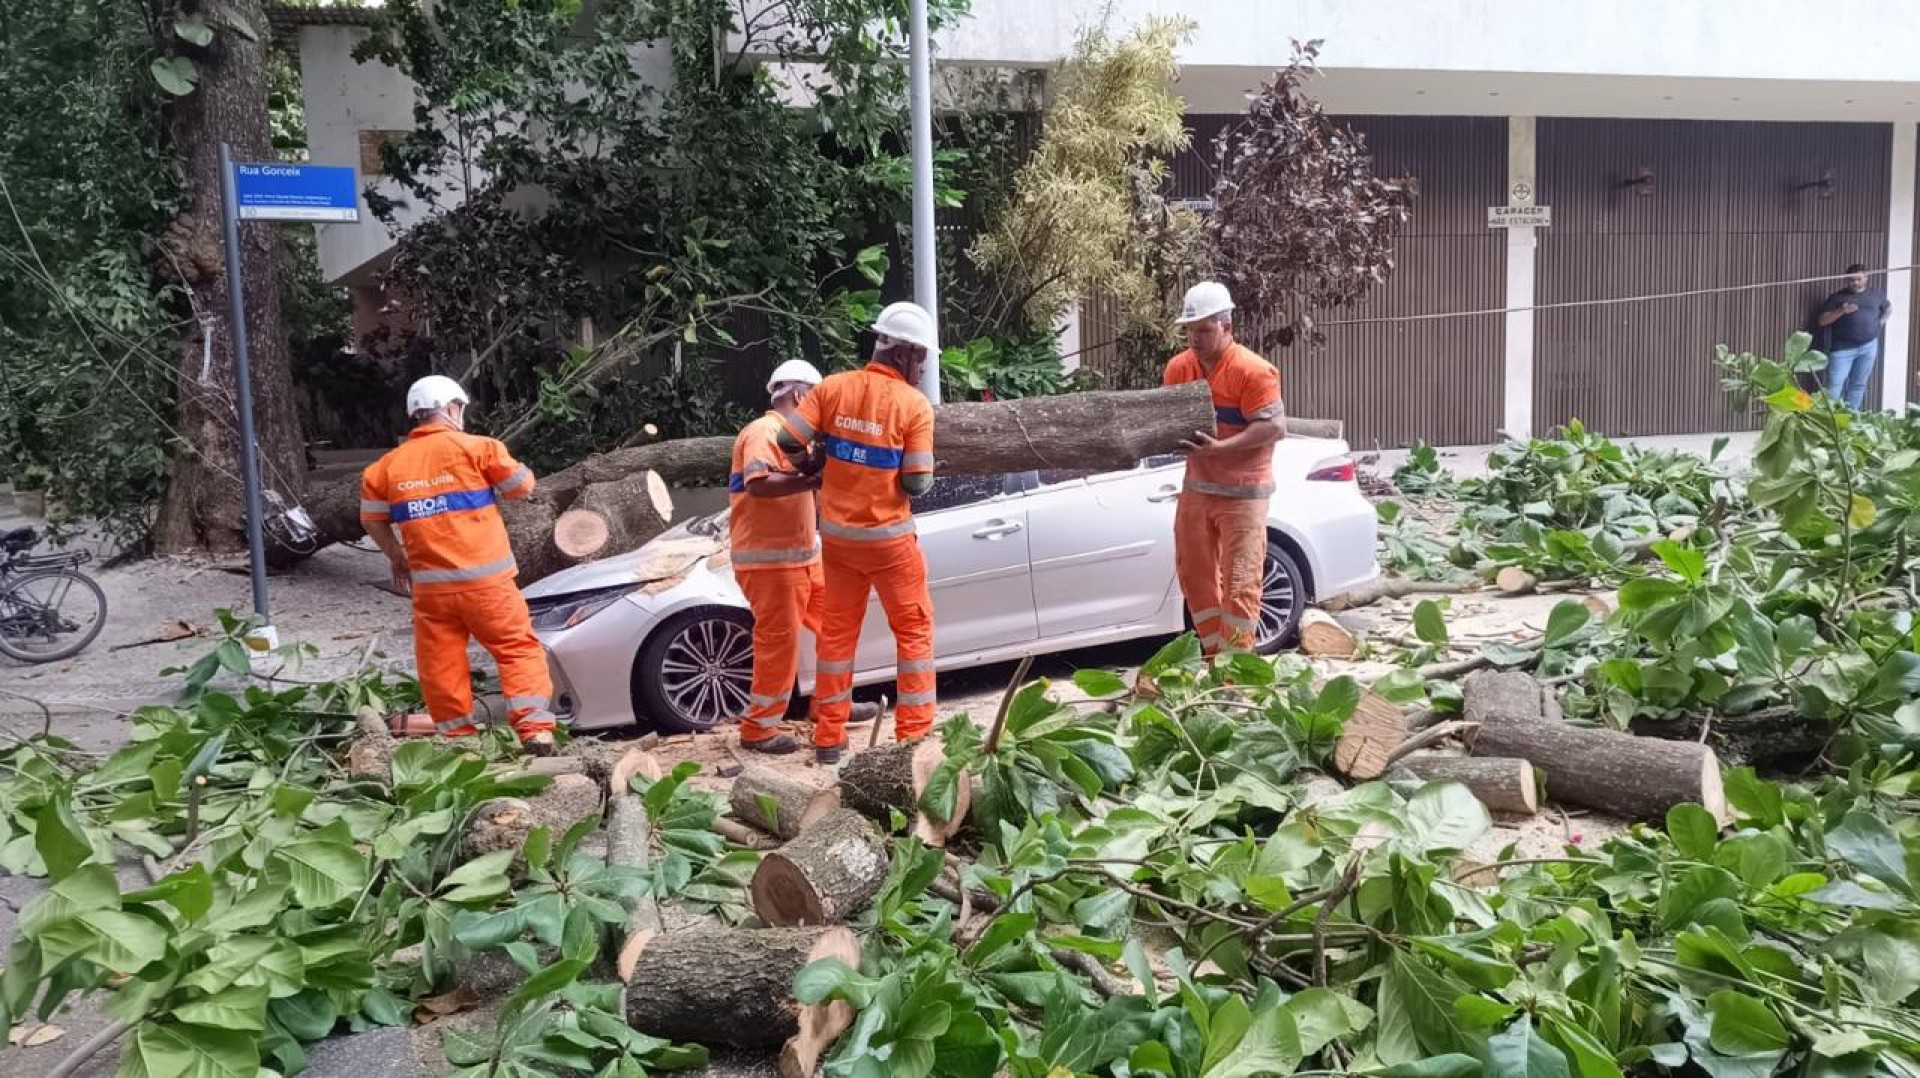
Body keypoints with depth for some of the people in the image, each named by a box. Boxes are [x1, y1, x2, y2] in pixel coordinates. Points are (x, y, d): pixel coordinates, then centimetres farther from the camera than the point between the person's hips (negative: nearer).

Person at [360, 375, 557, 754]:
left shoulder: (387, 466, 7)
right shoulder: (477, 448, -5)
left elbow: (372, 520, 14)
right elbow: (522, 486, 4)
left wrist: (397, 560, 27)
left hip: (430, 584, 3)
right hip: (485, 579, -3)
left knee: (441, 664, 11)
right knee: (518, 649, 5)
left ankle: (456, 736, 15)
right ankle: (534, 728, -5)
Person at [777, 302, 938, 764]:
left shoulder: (833, 387, -4)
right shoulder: (914, 405, -14)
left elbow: (787, 441, -8)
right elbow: (917, 484, -15)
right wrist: (930, 474, 7)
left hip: (837, 535, 4)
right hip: (889, 538, -4)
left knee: (836, 632, 14)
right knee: (914, 629, 10)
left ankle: (829, 738, 18)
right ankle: (914, 735, 9)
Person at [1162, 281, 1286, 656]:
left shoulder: (1253, 371, -17)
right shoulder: (1179, 367, 3)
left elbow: (1276, 427, -22)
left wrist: (1221, 447, -30)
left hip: (1243, 492, -7)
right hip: (1196, 488, 7)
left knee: (1240, 581, -5)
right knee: (1194, 574, 13)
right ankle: (1214, 654, 26)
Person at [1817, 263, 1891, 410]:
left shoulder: (1876, 294, 12)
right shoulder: (1837, 297, 2)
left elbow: (1889, 308, 30)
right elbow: (1822, 321, -3)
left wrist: (1881, 322, 14)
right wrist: (1841, 311, -17)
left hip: (1868, 347, 3)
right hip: (1843, 347, -3)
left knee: (1859, 385, 7)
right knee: (1835, 385, -11)